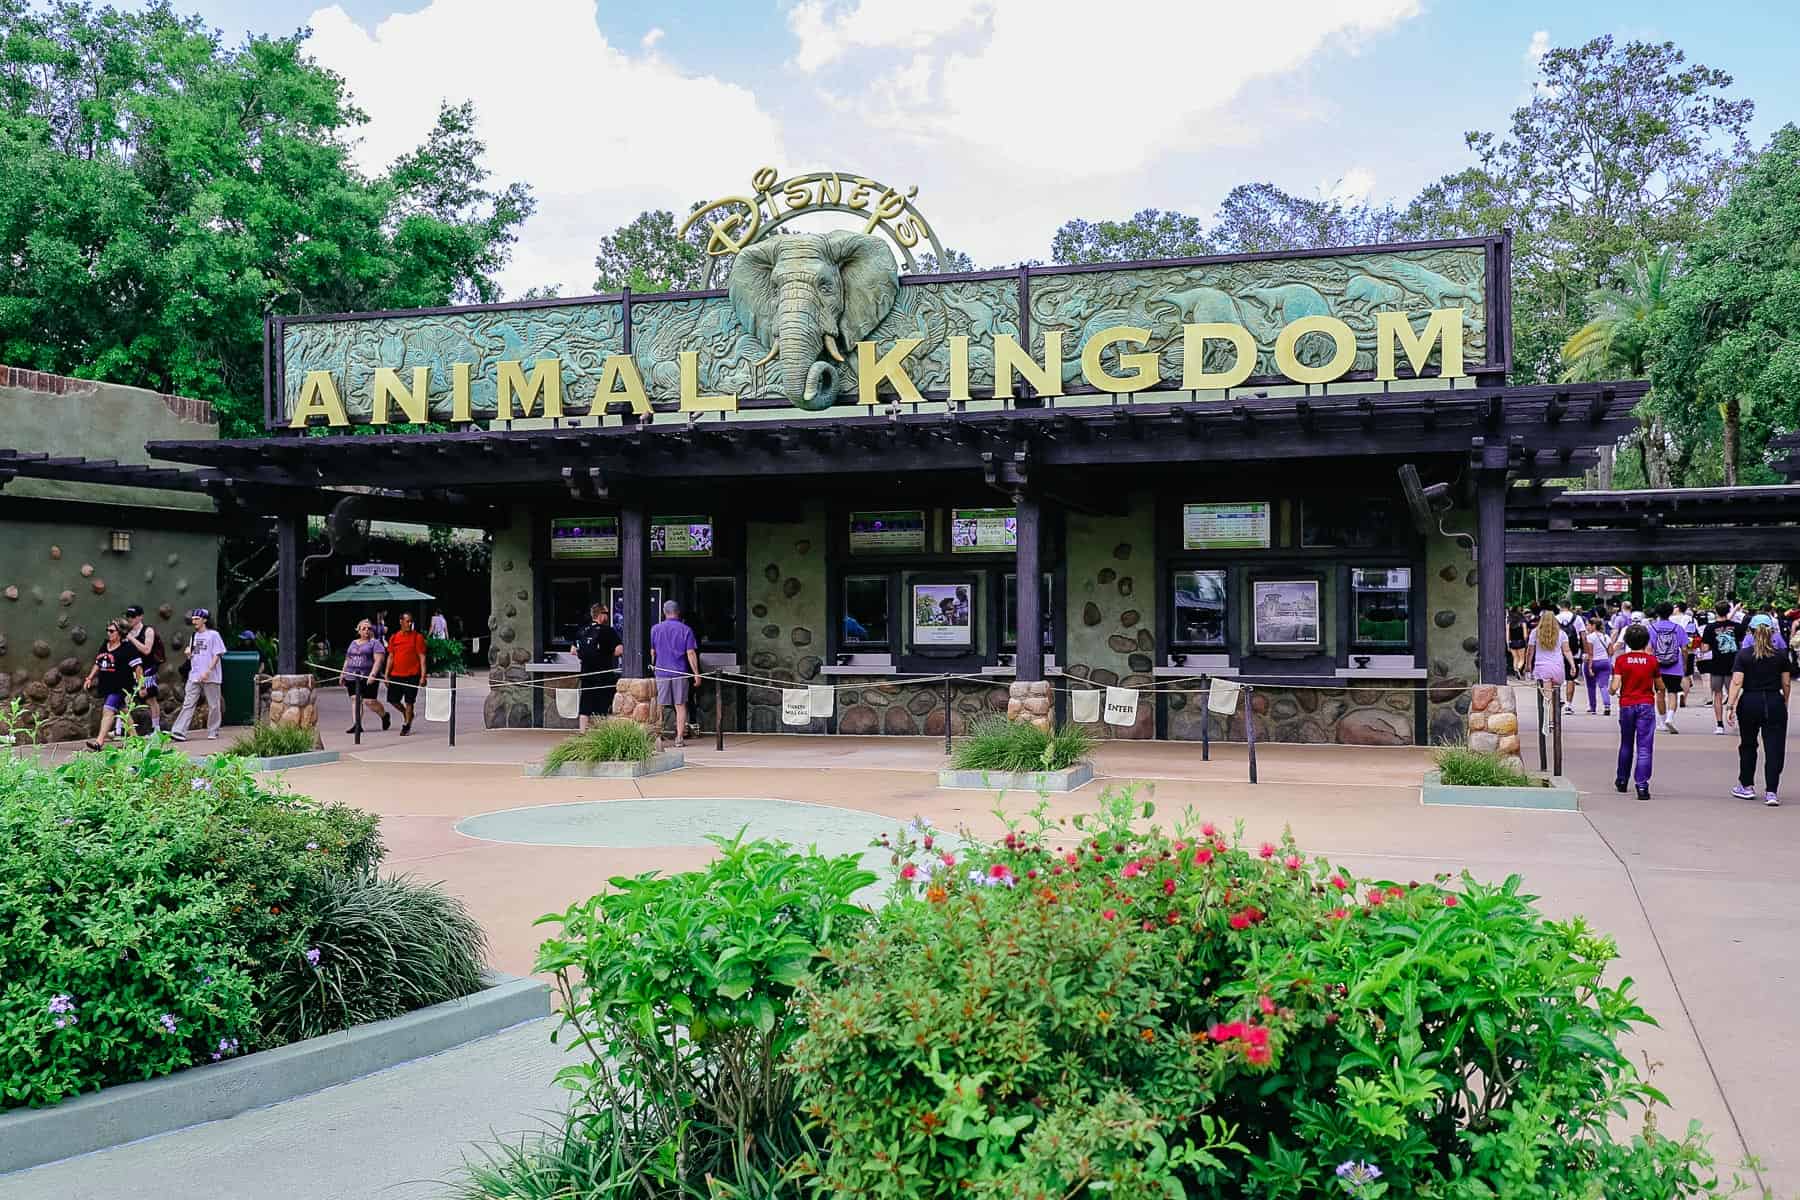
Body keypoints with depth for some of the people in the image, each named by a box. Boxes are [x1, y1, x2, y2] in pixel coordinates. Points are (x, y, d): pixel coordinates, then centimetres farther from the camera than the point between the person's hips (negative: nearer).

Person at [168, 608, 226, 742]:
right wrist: (189, 654, -1)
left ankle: (213, 732, 11)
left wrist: (207, 671, -18)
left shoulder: (213, 635, -4)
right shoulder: (194, 636, 17)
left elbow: (217, 655, -9)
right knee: (188, 704, -2)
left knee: (213, 705, 1)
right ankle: (179, 731, -8)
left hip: (210, 677, -6)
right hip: (194, 676, 6)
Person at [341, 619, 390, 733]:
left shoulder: (375, 643, 0)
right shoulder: (353, 643, 20)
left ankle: (384, 716, 19)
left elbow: (379, 660, -12)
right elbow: (347, 660, 26)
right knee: (355, 700, -3)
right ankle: (356, 725, -4)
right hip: (352, 677, 6)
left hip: (368, 678, -6)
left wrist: (373, 674, -23)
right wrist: (343, 675, 22)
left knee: (370, 701, -7)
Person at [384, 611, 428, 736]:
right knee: (392, 699, 6)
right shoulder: (394, 638, 8)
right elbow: (390, 657, 13)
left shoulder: (417, 637, -3)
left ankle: (406, 725, 15)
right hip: (396, 675, 4)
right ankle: (406, 713, 33)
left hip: (412, 675, -4)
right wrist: (387, 675, 8)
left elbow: (422, 658, -5)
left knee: (408, 701, 0)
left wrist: (423, 676, -11)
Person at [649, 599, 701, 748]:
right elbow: (691, 653, -4)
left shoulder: (655, 629, 3)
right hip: (680, 673, -1)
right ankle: (680, 738, 3)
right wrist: (696, 674, -1)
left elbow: (652, 652, 8)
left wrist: (652, 666, 23)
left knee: (659, 706, 8)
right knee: (680, 705, 6)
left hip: (661, 672, 1)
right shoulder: (685, 630, -1)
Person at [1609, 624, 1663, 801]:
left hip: (1626, 705, 1)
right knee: (1644, 748, -4)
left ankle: (1621, 781, 29)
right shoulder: (1652, 660, -3)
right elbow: (1659, 687, 6)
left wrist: (1613, 692, 12)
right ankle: (1642, 786, -13)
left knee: (1626, 745, 18)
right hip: (1646, 705, -1)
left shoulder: (1620, 660, -4)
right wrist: (1658, 691, 28)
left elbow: (1614, 687, -10)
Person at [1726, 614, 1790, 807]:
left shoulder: (1744, 654, -5)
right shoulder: (1780, 656, 0)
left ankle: (1747, 786, 24)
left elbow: (1737, 682, -11)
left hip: (1749, 703, 0)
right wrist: (1785, 703, 20)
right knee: (1774, 748, 1)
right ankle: (1771, 791, -5)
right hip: (1775, 703, 0)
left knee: (1748, 746, 16)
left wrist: (1730, 705, -10)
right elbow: (1786, 684, 5)